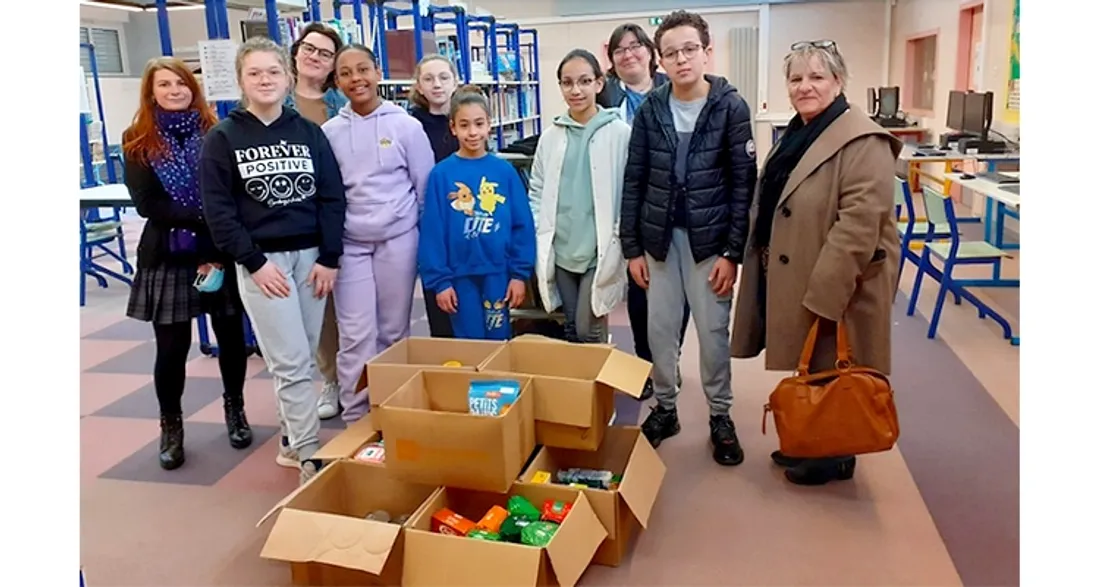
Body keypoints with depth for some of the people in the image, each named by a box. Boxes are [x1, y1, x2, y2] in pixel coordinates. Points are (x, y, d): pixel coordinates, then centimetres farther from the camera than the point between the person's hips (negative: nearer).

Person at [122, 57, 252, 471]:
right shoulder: (138, 142, 2)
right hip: (168, 257, 0)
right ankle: (171, 426, 23)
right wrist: (205, 217, -19)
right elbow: (146, 203, -7)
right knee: (172, 348, 5)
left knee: (231, 336, 10)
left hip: (222, 251, 0)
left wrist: (219, 252, -14)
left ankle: (235, 410, 32)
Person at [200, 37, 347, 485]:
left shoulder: (309, 133, 7)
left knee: (303, 358, 7)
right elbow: (218, 210, -4)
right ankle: (309, 454, 1)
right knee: (290, 362, -6)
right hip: (261, 260, -3)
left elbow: (332, 198, 4)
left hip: (311, 256, 3)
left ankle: (291, 439, 22)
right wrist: (254, 263, -11)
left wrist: (329, 258, -4)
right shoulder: (222, 138, 0)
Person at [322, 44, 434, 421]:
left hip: (398, 241, -1)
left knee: (394, 332, 8)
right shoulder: (329, 132, 3)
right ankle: (356, 421, 10)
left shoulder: (406, 126, -1)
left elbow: (426, 187, 2)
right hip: (350, 245, 1)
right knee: (356, 337, -2)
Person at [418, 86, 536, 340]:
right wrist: (439, 280, -7)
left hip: (498, 273, 1)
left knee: (498, 340, 12)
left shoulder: (505, 171, -1)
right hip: (459, 276, -1)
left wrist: (520, 272, -3)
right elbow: (432, 231, -4)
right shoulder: (441, 174, -4)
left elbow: (522, 225, 0)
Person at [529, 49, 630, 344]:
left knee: (589, 332, -1)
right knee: (570, 329, 14)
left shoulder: (620, 133, -6)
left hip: (600, 250, -4)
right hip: (560, 250, 4)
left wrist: (619, 242, -9)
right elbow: (537, 191, 10)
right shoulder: (551, 135, 6)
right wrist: (540, 238, 3)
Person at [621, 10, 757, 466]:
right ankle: (665, 409, 27)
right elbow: (634, 181, 3)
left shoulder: (731, 107, -6)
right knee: (660, 330, 8)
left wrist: (733, 252, -10)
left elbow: (744, 184, -6)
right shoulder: (650, 109, 1)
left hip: (710, 239, -2)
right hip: (659, 237, 2)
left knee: (713, 332, 6)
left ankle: (720, 417, 23)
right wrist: (632, 247, 0)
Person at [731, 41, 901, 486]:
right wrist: (764, 270, 19)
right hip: (793, 279, 9)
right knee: (808, 369, 19)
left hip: (835, 286, -8)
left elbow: (858, 226, -25)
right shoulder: (796, 135, 12)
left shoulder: (863, 142, -18)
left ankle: (835, 456, 24)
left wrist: (823, 293, -26)